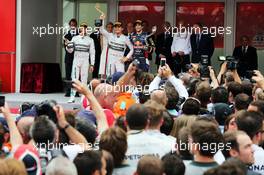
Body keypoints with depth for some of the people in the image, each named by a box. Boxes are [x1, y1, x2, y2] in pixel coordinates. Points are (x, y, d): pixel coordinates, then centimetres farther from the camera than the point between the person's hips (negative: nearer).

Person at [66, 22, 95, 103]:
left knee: (84, 79, -1)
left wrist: (92, 64, 0)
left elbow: (92, 53, 5)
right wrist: (68, 47, -11)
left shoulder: (90, 40, 4)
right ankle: (72, 97, -2)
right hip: (76, 59, 1)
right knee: (74, 79, -3)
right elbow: (70, 51, 11)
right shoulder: (75, 38, 8)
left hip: (85, 61, -1)